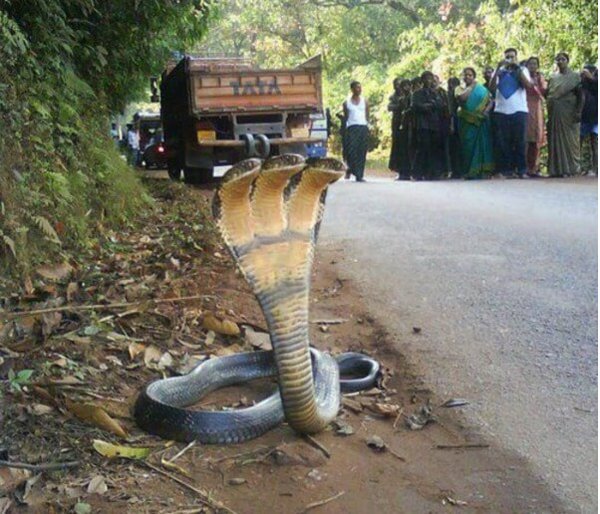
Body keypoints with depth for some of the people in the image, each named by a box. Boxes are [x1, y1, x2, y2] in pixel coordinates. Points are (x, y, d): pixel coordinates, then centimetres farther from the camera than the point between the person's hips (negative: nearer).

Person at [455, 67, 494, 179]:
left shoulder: (481, 89, 13)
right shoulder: (460, 89, 10)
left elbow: (490, 101, 7)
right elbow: (462, 98, -13)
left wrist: (486, 111, -11)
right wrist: (471, 87, -2)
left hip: (480, 121, 1)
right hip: (467, 121, -1)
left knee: (482, 144, -5)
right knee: (468, 145, -5)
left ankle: (484, 170, -4)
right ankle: (469, 171, -3)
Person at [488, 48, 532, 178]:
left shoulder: (522, 70, 13)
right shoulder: (499, 71, 14)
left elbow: (528, 85, -5)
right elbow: (491, 88, -2)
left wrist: (517, 68, -8)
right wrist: (498, 69, -7)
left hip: (519, 110, -1)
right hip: (501, 111, 1)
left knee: (519, 141, -2)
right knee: (503, 142, -2)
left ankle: (522, 170, 0)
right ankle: (506, 170, 1)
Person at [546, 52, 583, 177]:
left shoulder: (575, 77, 3)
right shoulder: (552, 77, 15)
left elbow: (580, 96, -3)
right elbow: (547, 94, 15)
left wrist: (578, 112, -12)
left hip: (568, 114, -4)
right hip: (554, 114, 4)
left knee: (569, 140, -4)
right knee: (555, 140, 1)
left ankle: (570, 168, -1)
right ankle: (556, 169, 3)